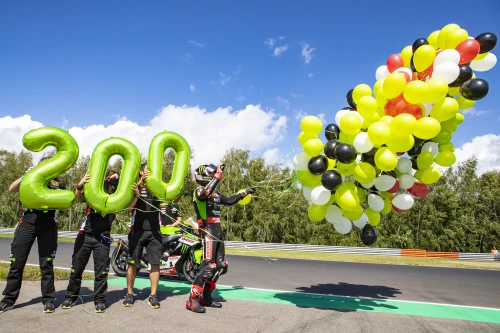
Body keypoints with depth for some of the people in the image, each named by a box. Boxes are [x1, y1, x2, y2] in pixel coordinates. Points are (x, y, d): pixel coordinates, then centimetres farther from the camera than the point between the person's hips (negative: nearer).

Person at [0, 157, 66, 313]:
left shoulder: (59, 185, 10)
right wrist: (26, 175, -9)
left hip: (48, 226, -1)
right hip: (27, 223, 2)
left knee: (46, 264, 1)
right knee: (16, 263, 3)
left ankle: (48, 299, 9)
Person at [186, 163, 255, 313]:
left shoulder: (215, 193, 19)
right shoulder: (199, 190, -7)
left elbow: (229, 201, 31)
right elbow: (206, 193, -31)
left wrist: (244, 193, 29)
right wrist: (218, 175, -30)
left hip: (218, 231, 9)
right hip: (207, 231, -9)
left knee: (221, 265, 10)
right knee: (209, 265, -15)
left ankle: (206, 297, 20)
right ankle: (192, 299, -8)